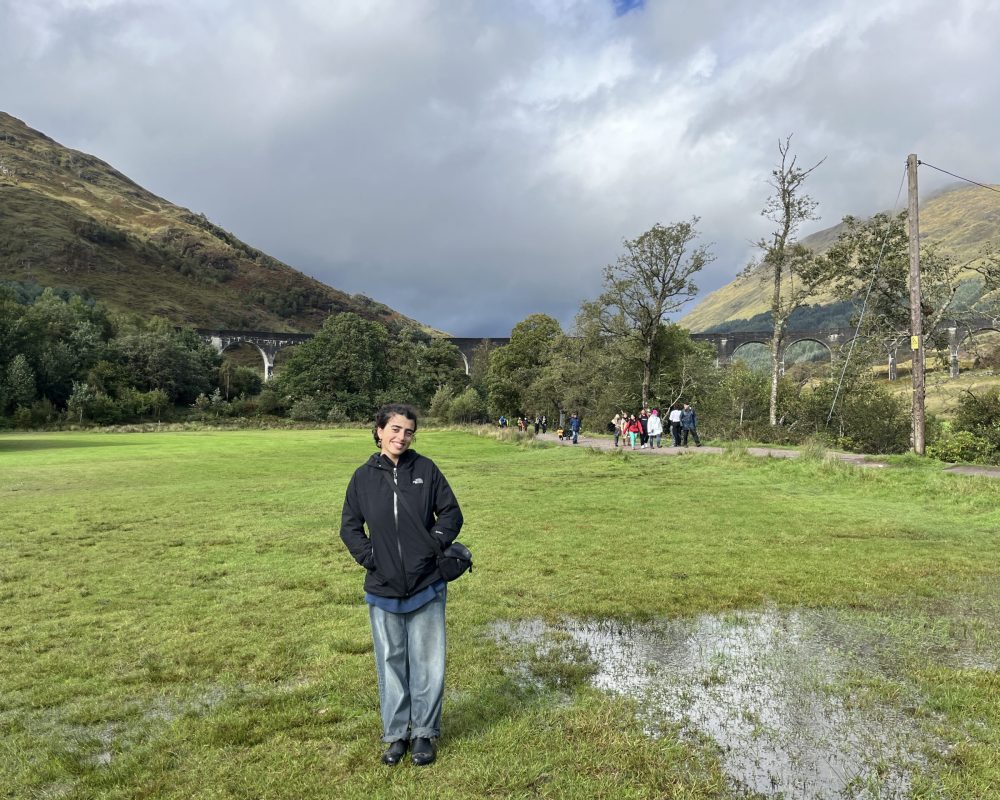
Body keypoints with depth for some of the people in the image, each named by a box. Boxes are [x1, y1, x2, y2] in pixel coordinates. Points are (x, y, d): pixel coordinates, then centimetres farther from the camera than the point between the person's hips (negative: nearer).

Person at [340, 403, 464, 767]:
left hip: (427, 588, -1)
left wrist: (435, 544, -10)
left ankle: (425, 733, 25)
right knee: (391, 663, 13)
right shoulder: (364, 476, -1)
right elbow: (349, 525, 6)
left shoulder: (426, 469, -4)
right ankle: (396, 734, 28)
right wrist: (367, 556, -6)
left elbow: (451, 512, 1)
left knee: (427, 663, 9)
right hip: (383, 590, 1)